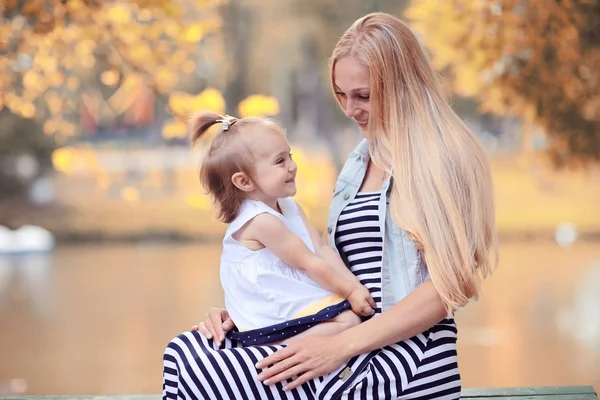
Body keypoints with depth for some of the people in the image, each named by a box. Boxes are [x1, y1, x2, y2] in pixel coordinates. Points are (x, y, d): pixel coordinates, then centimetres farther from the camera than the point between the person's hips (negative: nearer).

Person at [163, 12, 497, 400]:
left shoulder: (447, 156, -6)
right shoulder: (361, 159, 20)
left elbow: (449, 287, -13)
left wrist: (342, 346, -19)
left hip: (402, 363, -8)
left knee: (191, 366, -20)